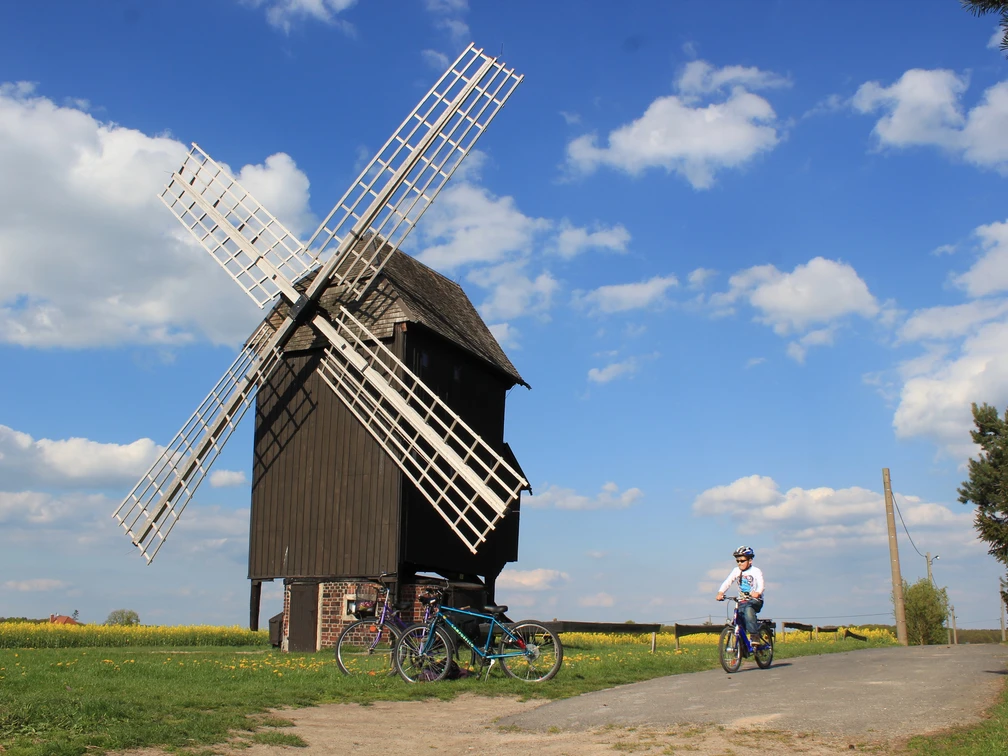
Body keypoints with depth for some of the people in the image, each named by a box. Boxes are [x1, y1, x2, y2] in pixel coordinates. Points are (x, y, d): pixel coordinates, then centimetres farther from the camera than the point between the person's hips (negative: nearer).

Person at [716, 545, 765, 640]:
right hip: (742, 601, 5)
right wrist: (720, 593, -24)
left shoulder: (756, 571, -5)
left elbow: (760, 584, -21)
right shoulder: (736, 571, 6)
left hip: (755, 600, -5)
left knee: (748, 610, -35)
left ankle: (754, 636, -27)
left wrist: (757, 593, -45)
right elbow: (727, 582, -5)